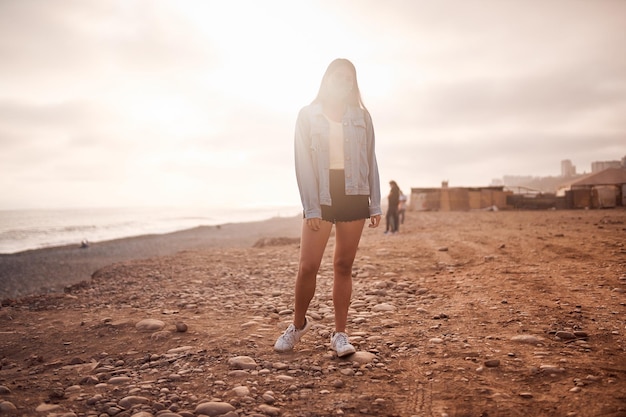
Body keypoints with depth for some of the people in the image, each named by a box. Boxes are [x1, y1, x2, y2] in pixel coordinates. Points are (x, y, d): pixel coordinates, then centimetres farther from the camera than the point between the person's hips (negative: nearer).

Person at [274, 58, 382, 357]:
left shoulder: (362, 116, 7)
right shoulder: (307, 115, 2)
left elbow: (370, 160, 8)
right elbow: (303, 163, -4)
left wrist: (375, 204, 2)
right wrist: (311, 207, -11)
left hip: (355, 194, 2)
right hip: (321, 195, -1)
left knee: (343, 266, 4)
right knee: (308, 266, -4)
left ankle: (340, 333, 13)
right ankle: (298, 324, 19)